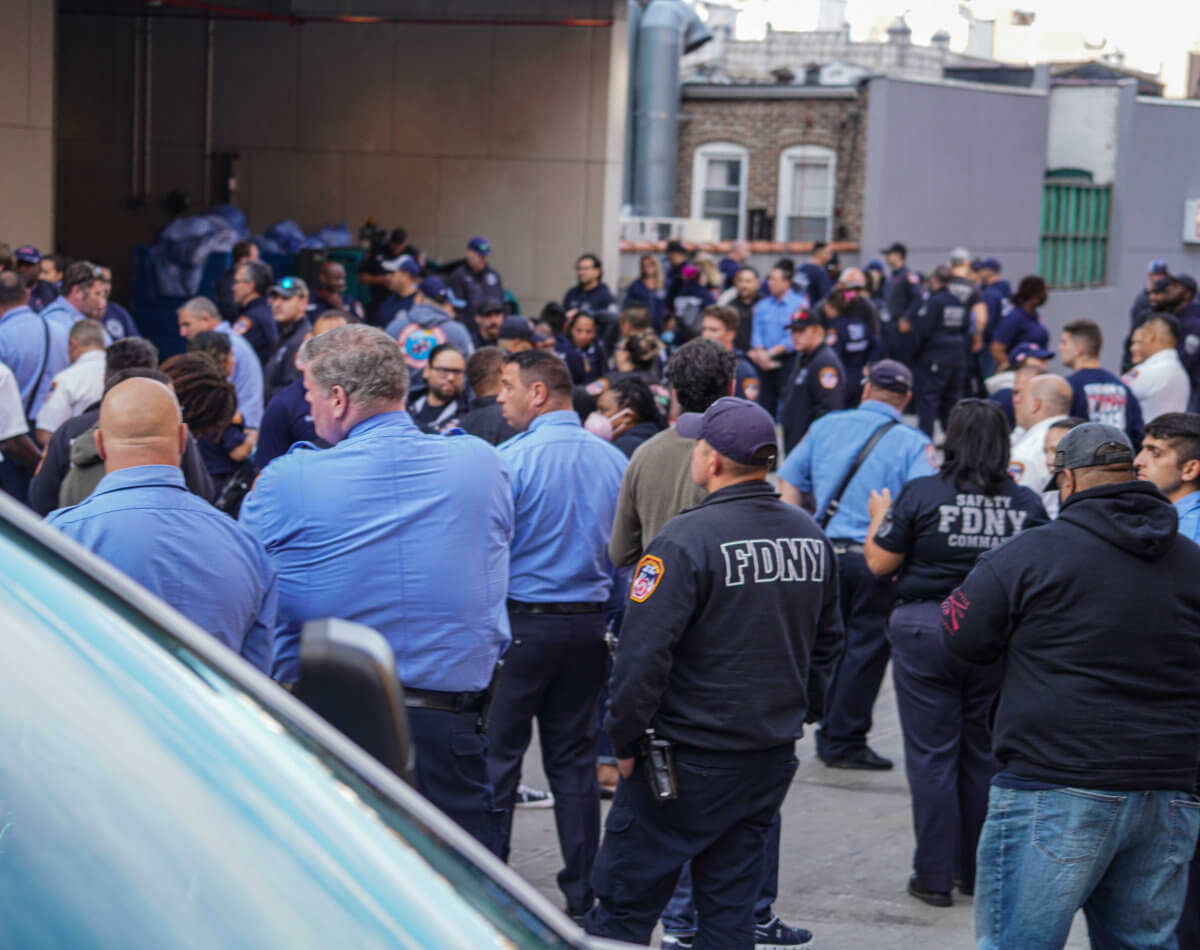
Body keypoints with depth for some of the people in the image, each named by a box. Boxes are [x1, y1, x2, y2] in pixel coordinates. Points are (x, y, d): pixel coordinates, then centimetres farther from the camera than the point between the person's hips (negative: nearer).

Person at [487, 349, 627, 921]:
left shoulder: (511, 458, -14)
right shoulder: (612, 460, 4)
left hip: (520, 621, -5)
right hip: (588, 624, 5)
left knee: (496, 756, 2)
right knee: (573, 760, 12)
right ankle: (581, 891, 15)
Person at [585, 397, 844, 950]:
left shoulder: (686, 540, -18)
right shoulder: (811, 538, 5)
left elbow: (643, 654, -19)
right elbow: (827, 642, 17)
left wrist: (625, 741, -8)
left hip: (690, 759, -7)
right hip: (774, 758, 7)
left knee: (624, 905, 3)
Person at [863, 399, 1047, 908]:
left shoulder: (921, 494, -11)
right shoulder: (1027, 503, -3)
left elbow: (879, 563, -4)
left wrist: (879, 519, 14)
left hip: (927, 631, -3)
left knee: (932, 756, 5)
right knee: (986, 753, 14)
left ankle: (934, 877, 9)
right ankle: (980, 872, 23)